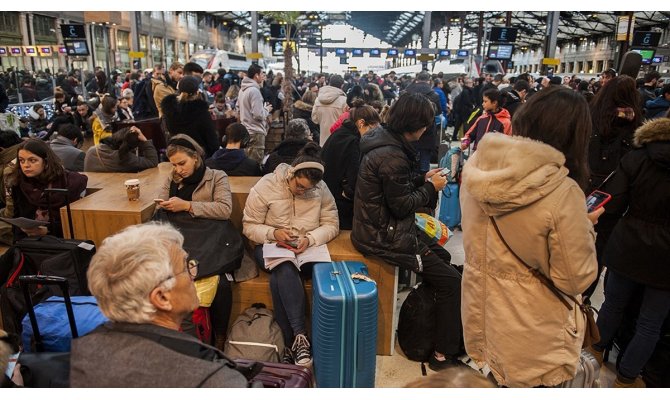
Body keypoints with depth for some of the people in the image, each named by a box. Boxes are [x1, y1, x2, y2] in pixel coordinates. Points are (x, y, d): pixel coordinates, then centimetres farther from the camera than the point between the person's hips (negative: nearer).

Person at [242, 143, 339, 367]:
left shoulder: (321, 189, -1)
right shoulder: (266, 186, -6)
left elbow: (331, 224, -1)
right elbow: (249, 226, -4)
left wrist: (310, 239, -20)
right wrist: (273, 233, -23)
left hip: (307, 248, 1)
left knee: (279, 278, -32)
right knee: (285, 270, -36)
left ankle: (291, 343, -25)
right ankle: (300, 336, -34)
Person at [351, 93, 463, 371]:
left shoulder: (384, 140, 5)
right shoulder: (392, 156, -26)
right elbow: (402, 205, -20)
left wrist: (422, 179, 8)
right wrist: (431, 187, -7)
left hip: (379, 225, 10)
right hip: (384, 237, -10)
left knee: (442, 256, 22)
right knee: (451, 282, -4)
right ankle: (445, 353, 9)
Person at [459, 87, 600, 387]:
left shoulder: (476, 167, -11)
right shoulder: (562, 193, -28)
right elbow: (576, 280, -18)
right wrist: (585, 228, -3)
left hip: (481, 311, 5)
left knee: (497, 377, 29)